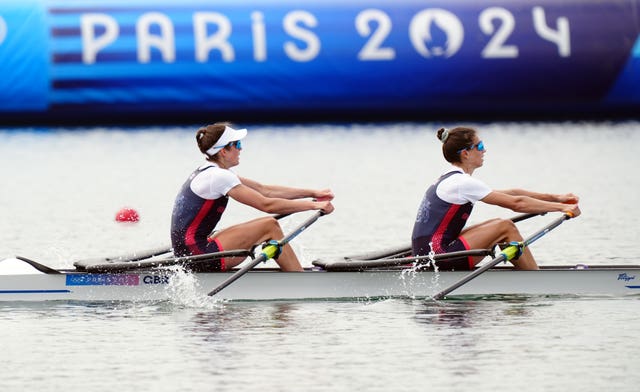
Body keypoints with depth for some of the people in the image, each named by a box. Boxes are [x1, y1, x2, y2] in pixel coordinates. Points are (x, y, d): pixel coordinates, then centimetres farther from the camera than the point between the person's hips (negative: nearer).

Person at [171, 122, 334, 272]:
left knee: (263, 228, 15)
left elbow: (264, 190, 17)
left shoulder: (209, 172, 15)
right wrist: (314, 205, -10)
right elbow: (267, 205, -17)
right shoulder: (217, 177, -16)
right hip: (196, 256, -10)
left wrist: (313, 193, 13)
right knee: (270, 226, -6)